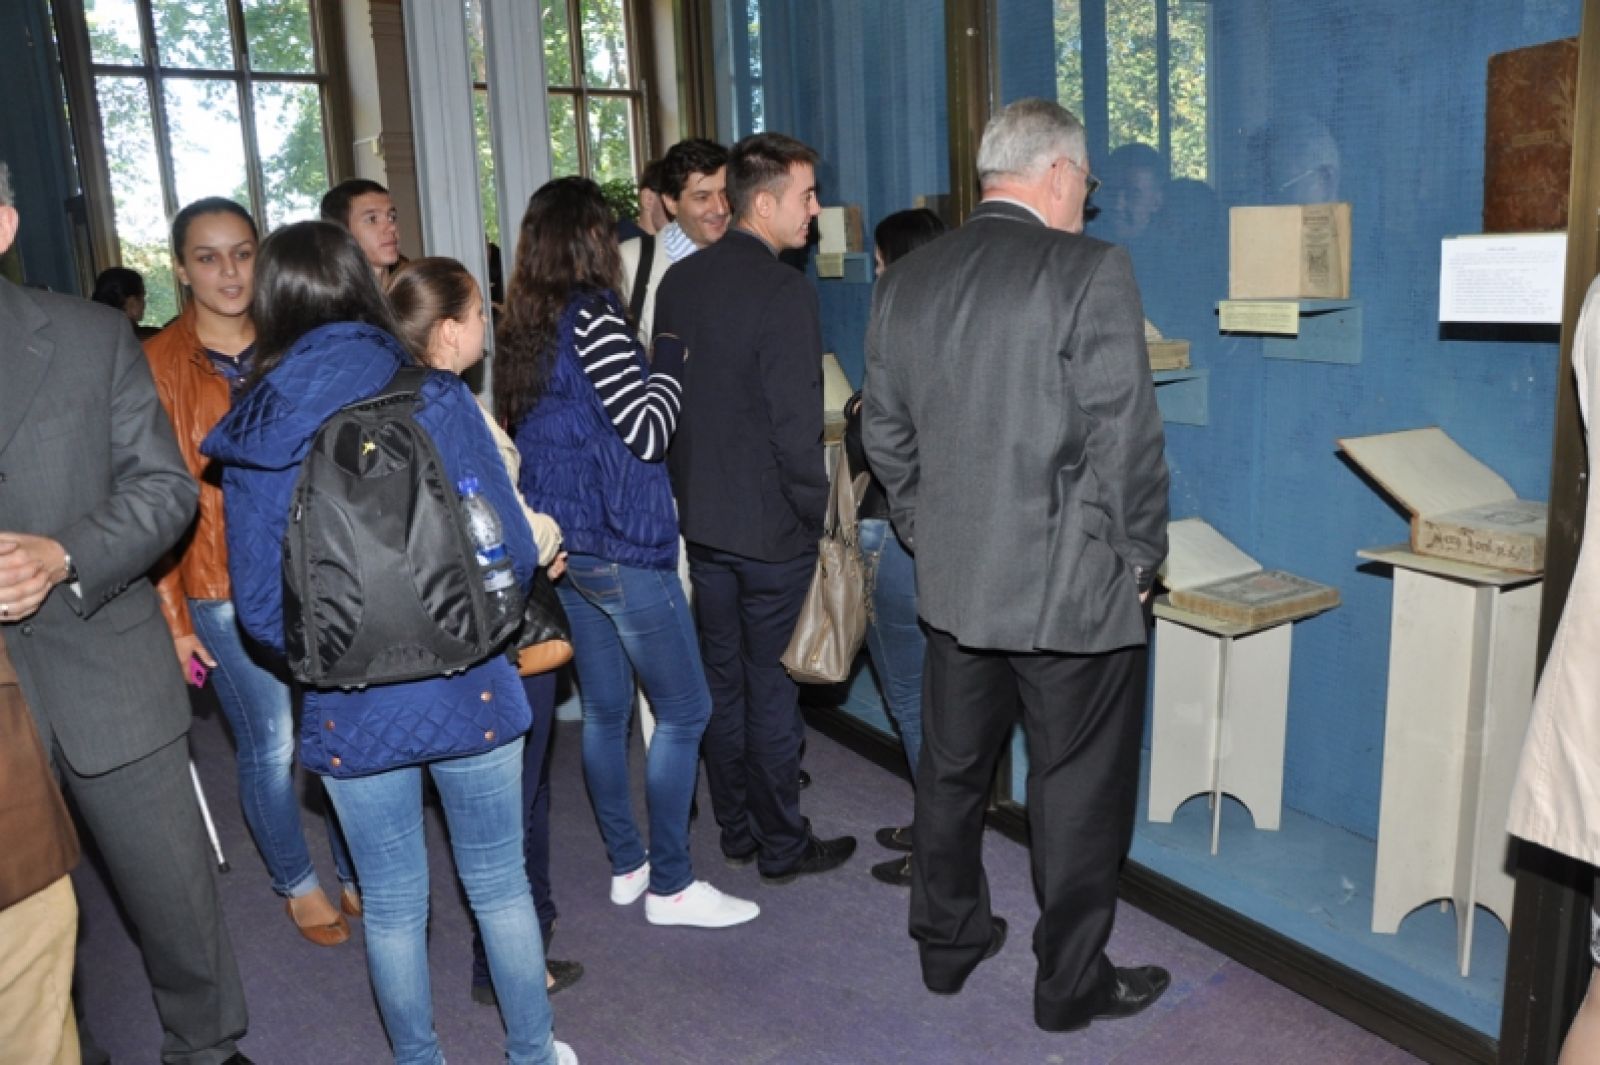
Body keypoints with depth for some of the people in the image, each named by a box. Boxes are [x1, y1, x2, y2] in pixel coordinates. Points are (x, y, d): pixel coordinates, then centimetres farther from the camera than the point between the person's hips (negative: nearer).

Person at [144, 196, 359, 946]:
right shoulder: (157, 364, -4)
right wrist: (172, 614, -5)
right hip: (227, 586, -2)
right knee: (270, 744, 7)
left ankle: (358, 874, 28)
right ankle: (297, 884, 29)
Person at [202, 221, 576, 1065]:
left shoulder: (254, 436, -6)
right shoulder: (436, 400, -10)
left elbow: (260, 607, -5)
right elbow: (510, 553, -10)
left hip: (352, 709, 1)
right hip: (467, 688, 0)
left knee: (391, 906, 18)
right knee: (499, 886, 17)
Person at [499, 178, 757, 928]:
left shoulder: (522, 325, 9)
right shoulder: (590, 315, -16)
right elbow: (647, 433, -17)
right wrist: (670, 354, -5)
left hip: (563, 546, 9)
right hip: (623, 544, -9)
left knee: (605, 709, 16)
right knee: (684, 710, 3)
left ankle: (626, 865, 28)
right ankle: (670, 885, 11)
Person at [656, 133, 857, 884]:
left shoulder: (679, 280, 5)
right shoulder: (783, 291, -18)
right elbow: (796, 424, -20)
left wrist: (688, 487, 17)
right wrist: (815, 511, -7)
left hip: (701, 513, 7)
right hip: (770, 522, -7)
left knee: (723, 678, 16)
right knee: (772, 684, 6)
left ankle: (736, 829, 30)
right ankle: (781, 845, 20)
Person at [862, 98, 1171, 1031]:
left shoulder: (907, 280, 5)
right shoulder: (1092, 271, -14)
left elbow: (887, 433, 9)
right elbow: (1126, 439, -15)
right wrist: (1140, 559, -2)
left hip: (953, 580, 6)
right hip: (1072, 586, -6)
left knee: (953, 769, 19)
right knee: (1079, 790, 10)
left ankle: (948, 940, 37)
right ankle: (1073, 982, 26)